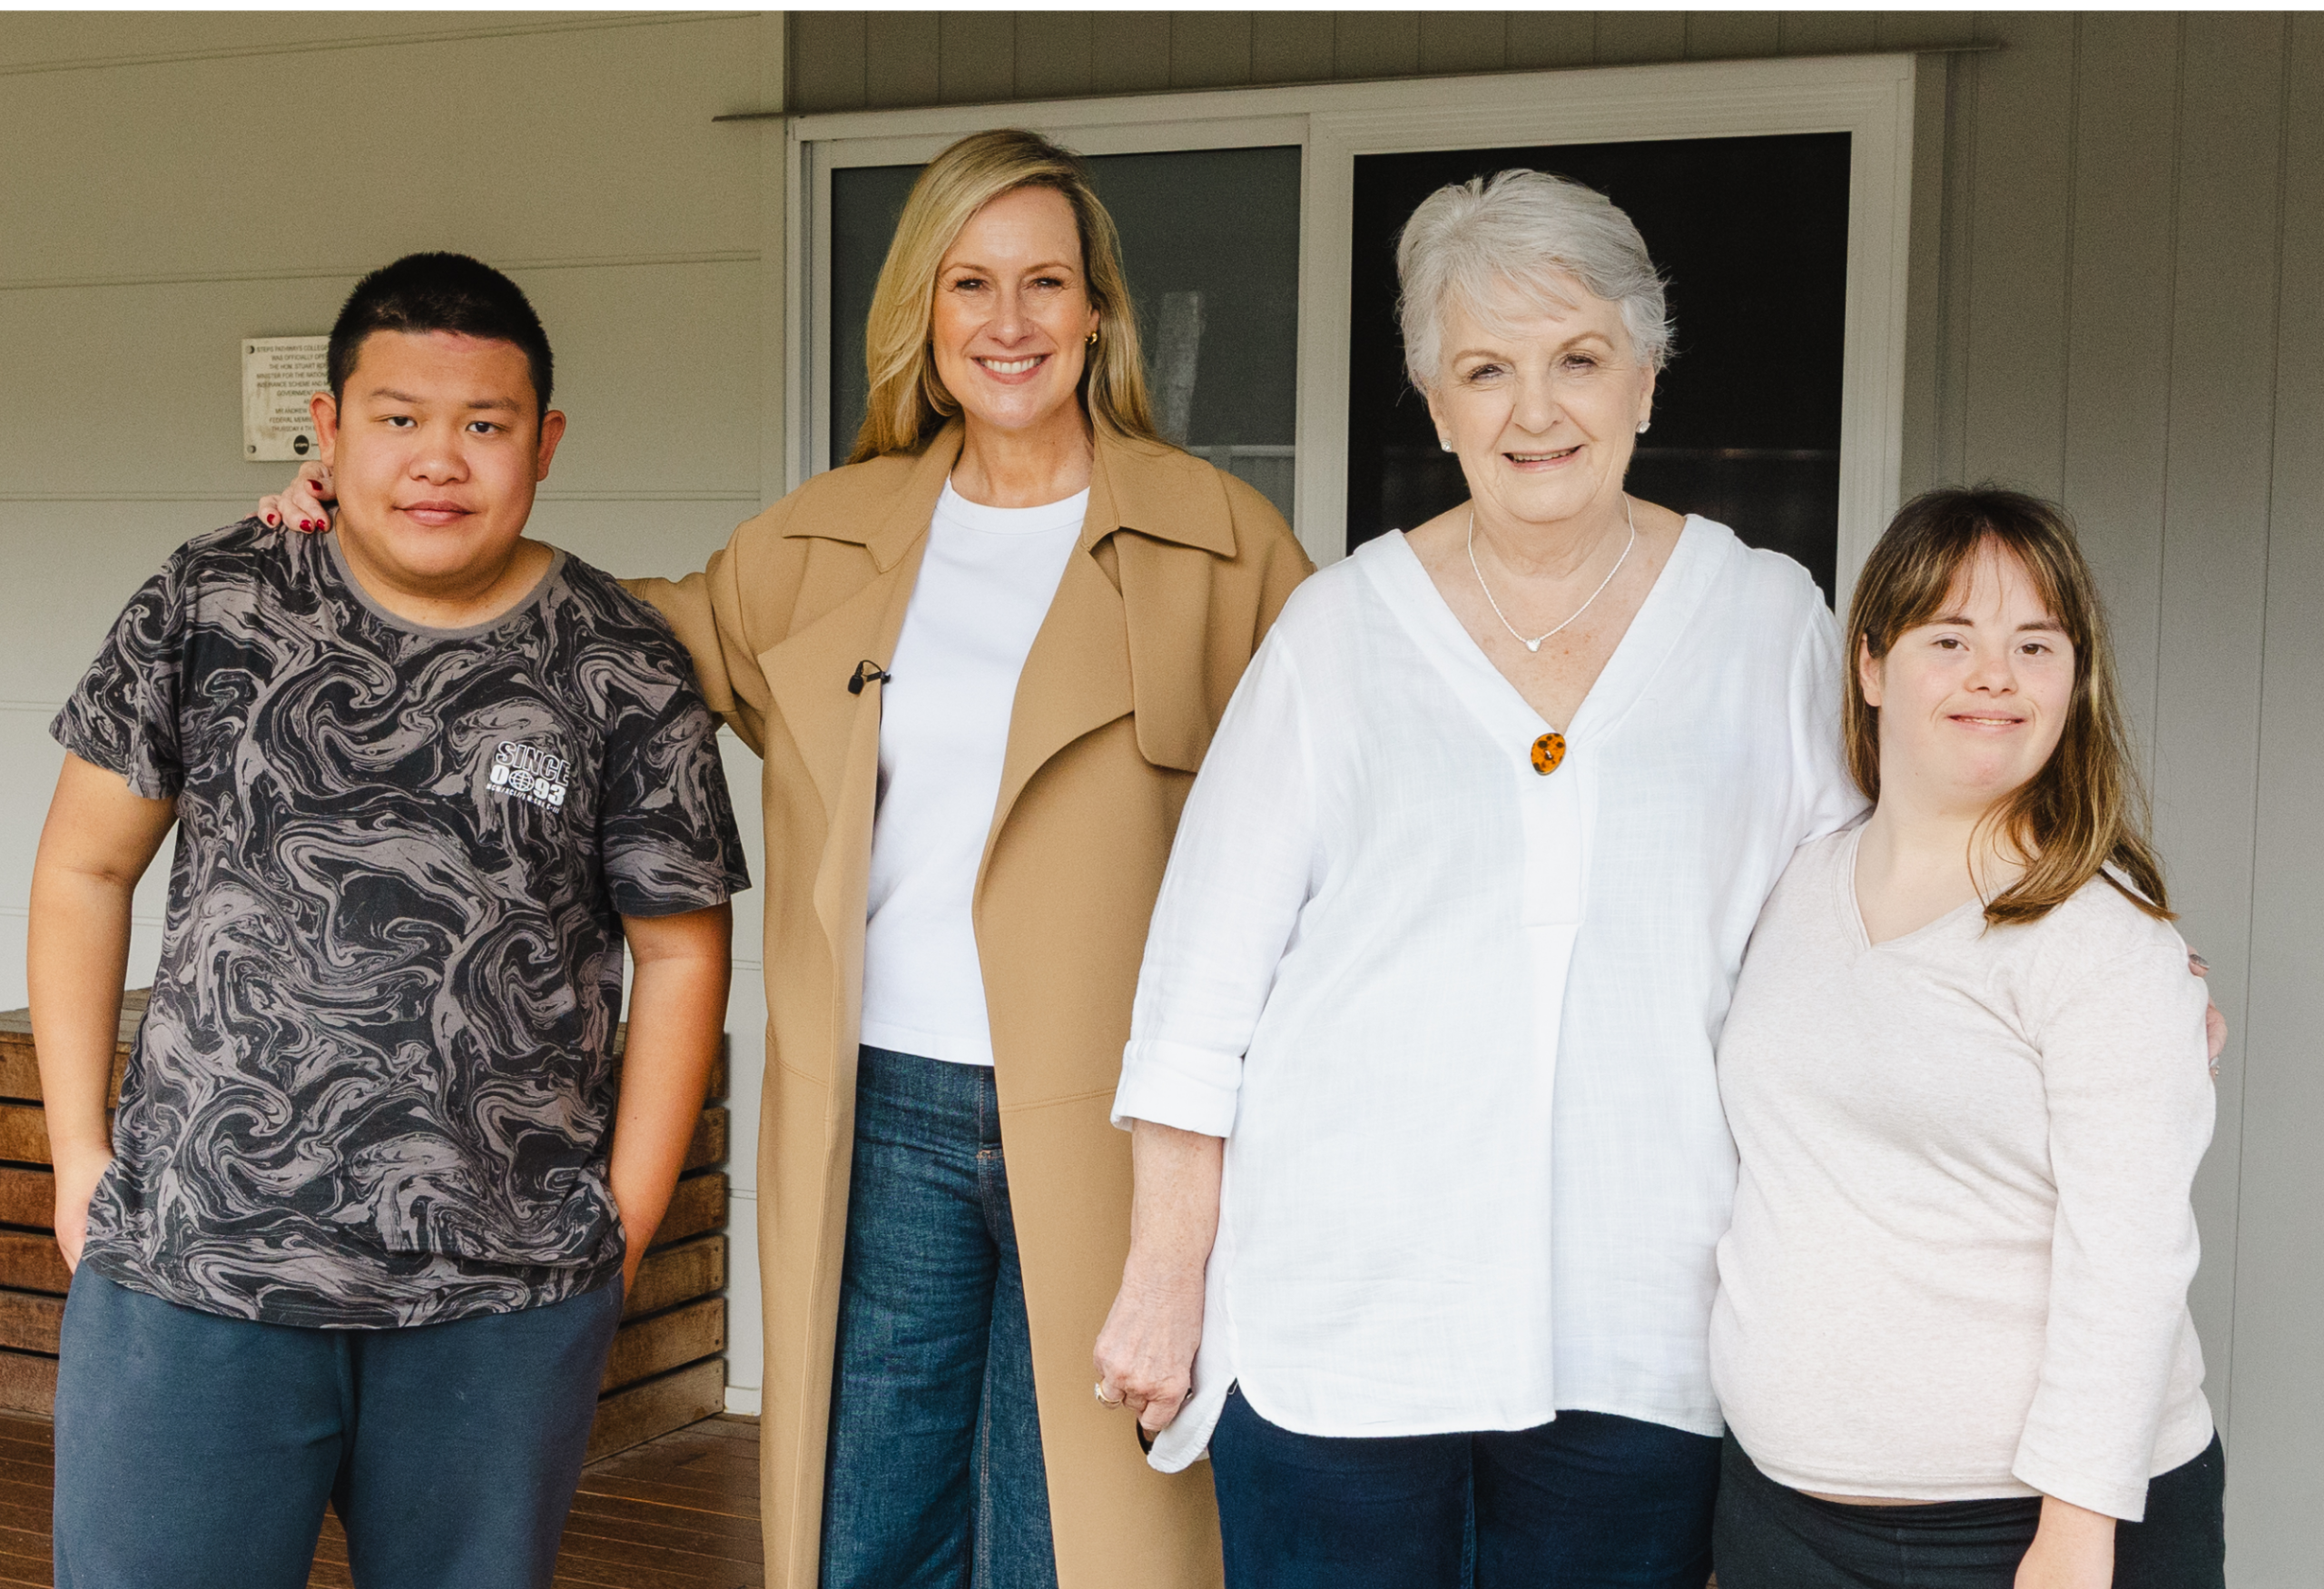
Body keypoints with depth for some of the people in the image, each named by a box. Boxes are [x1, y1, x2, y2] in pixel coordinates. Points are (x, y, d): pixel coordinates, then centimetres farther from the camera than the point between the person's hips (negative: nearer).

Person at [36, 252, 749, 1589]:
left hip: (507, 1298, 0)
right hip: (191, 1268, 1)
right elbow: (86, 869, 8)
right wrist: (81, 1154, 4)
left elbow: (680, 951, 4)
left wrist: (624, 1226, 1)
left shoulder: (627, 673, -1)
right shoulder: (211, 610, 2)